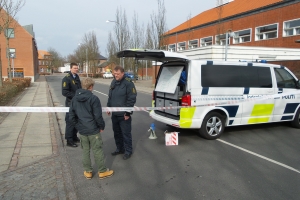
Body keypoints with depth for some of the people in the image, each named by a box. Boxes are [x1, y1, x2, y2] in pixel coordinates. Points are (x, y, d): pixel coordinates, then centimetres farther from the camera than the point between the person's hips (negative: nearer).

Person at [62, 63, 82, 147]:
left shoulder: (77, 77, 12)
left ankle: (74, 137, 30)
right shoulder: (67, 78, -13)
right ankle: (69, 140, 8)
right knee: (70, 121, -1)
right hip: (70, 103, -8)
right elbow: (64, 92, -20)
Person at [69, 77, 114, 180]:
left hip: (82, 130, 5)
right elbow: (98, 116, -17)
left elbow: (71, 116, 5)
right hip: (93, 130, -5)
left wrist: (78, 126, 13)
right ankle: (102, 171, 20)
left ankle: (88, 171, 27)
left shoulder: (75, 99, 2)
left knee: (85, 151, 16)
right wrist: (102, 126, -2)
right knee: (97, 151, 7)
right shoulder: (93, 98, -17)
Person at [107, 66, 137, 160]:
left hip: (124, 114, -7)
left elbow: (132, 99, -16)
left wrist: (128, 112, -17)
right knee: (117, 132, 17)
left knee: (126, 133, 2)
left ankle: (128, 151, 17)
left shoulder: (128, 83, -14)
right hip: (114, 114, 8)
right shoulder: (113, 82, 10)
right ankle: (120, 149, 33)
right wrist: (109, 107, 15)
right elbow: (110, 96, 20)